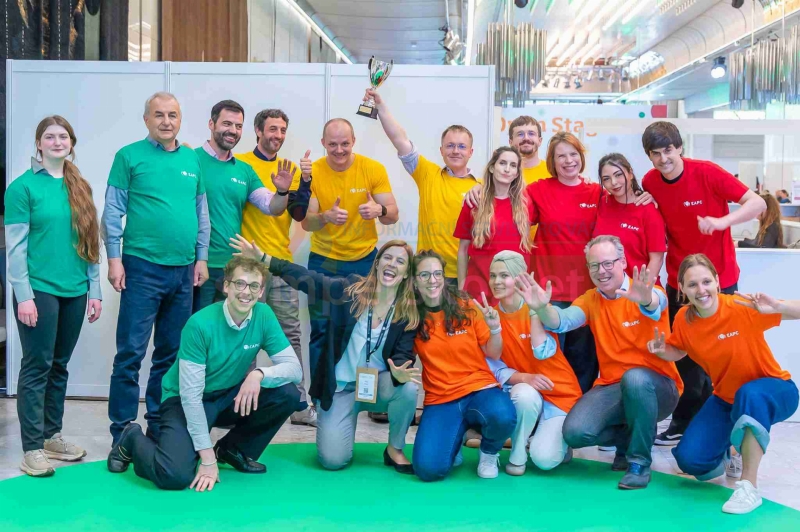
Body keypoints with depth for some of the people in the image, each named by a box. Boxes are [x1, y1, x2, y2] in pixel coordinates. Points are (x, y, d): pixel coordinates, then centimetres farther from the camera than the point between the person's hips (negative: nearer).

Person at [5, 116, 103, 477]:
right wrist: (24, 296, -14)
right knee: (37, 366, -1)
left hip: (74, 292, 5)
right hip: (39, 291, -5)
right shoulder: (24, 187, -5)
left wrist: (94, 290, 9)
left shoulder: (80, 187, 11)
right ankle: (32, 448, 5)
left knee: (59, 366, 13)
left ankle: (52, 435, 23)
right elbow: (15, 247, -8)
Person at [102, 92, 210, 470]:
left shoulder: (192, 160, 12)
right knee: (130, 353, -5)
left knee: (170, 354, 11)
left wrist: (201, 257, 9)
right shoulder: (130, 156, -1)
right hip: (142, 268, -5)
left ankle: (158, 426, 22)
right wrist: (114, 258, -9)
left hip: (183, 271, 5)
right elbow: (113, 211, -3)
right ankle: (122, 436, 2)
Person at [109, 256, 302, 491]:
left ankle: (233, 449, 6)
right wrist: (208, 458, -25)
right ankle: (133, 440, 7)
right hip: (185, 401, -5)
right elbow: (191, 395, -24)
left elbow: (294, 368, -12)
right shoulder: (200, 324, -25)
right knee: (175, 476, -28)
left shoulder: (264, 316, -11)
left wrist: (259, 374, -34)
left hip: (229, 397, 5)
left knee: (288, 394, -18)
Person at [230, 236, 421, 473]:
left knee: (408, 387, -33)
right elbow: (307, 279, -8)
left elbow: (404, 356, -11)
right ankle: (347, 420, 24)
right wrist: (262, 258, -15)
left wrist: (400, 373, -36)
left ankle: (395, 450, -5)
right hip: (339, 386, -1)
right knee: (332, 460, -12)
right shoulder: (352, 288, -11)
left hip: (378, 385, 1)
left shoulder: (409, 312, -8)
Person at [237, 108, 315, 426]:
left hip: (282, 262, 4)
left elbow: (299, 214, 4)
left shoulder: (290, 168, 11)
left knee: (290, 334, 5)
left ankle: (300, 404, 10)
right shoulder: (240, 163, -1)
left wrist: (305, 181, -9)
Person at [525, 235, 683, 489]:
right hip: (611, 387, 4)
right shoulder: (590, 300, 5)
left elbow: (655, 303, -35)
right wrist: (542, 308, -39)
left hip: (655, 386, -4)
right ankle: (627, 437, 13)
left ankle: (640, 460, -16)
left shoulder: (648, 293, -9)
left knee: (635, 378, -38)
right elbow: (562, 321, -15)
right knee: (575, 432, -21)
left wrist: (646, 300, -61)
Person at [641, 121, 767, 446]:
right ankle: (684, 423, 22)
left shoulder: (708, 173, -16)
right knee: (685, 357, 10)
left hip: (719, 280, -4)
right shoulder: (650, 183, -4)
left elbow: (757, 203, -18)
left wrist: (721, 221, -34)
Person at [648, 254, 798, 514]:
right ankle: (730, 451, 25)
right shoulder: (683, 319, -12)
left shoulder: (743, 308, -26)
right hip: (726, 398, 4)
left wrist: (776, 307, -46)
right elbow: (678, 351, 9)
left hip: (773, 390, -4)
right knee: (690, 459, -12)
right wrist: (661, 350, -14)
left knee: (749, 394, -42)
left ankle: (749, 487, -29)